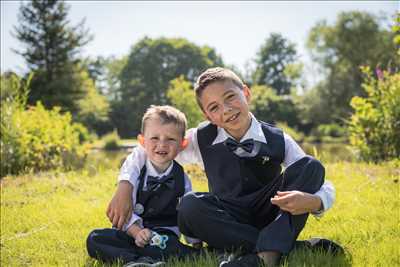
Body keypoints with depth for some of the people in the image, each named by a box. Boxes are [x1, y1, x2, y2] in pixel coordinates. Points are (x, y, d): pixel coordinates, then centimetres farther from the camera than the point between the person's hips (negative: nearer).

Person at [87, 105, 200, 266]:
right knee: (94, 239, -24)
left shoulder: (182, 179, 2)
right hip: (132, 232, 2)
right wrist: (137, 232, -22)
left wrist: (196, 241, -2)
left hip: (165, 235, -1)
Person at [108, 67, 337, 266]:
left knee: (310, 166, -24)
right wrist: (125, 188, -10)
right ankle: (287, 246, -27)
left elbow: (326, 188, -12)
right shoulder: (202, 139, -9)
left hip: (272, 217, 0)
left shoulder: (279, 141, -11)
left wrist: (311, 201, -35)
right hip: (227, 221, 1)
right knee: (189, 207, -31)